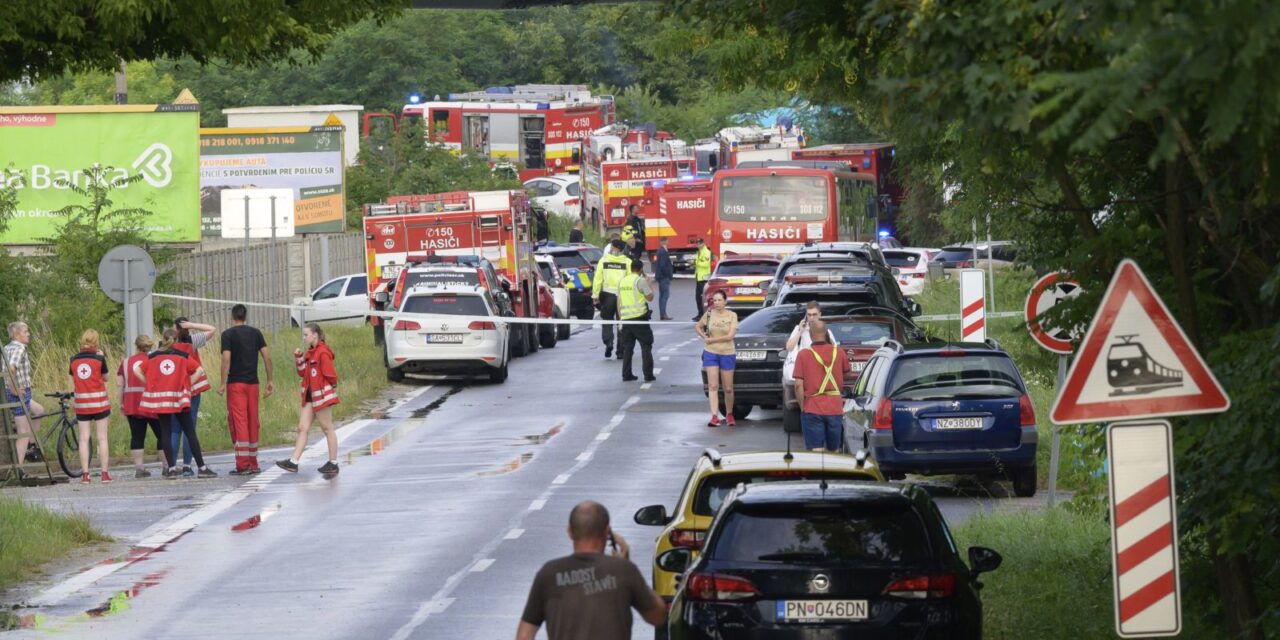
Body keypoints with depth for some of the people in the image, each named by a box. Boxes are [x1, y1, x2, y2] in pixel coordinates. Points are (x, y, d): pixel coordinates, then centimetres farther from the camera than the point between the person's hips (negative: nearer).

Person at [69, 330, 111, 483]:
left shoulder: (74, 360, 1)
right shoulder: (99, 359, -7)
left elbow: (72, 381, 7)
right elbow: (105, 377, 5)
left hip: (81, 403, 2)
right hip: (99, 401, -2)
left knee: (84, 438, 4)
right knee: (102, 438, 4)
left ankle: (85, 474, 1)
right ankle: (105, 474, 3)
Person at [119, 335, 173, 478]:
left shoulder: (126, 362, 6)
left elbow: (120, 384, 4)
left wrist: (121, 403, 12)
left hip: (132, 404, 3)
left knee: (137, 436, 6)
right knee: (163, 435, 6)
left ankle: (139, 468, 3)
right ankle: (167, 467, 5)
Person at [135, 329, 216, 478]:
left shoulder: (153, 357, 6)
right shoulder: (182, 356, 3)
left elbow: (137, 371, -2)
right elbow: (199, 370, -3)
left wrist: (149, 384, 4)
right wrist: (188, 383, 4)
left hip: (159, 399, 1)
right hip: (179, 398, -1)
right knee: (190, 432, -1)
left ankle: (171, 468, 1)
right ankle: (201, 467, -6)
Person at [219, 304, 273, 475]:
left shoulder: (228, 334, -4)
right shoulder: (255, 333, 8)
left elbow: (226, 359, -12)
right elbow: (267, 356, 4)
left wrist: (223, 383, -10)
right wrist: (270, 381, 10)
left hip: (235, 384, -4)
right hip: (253, 383, 4)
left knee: (238, 422, -6)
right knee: (253, 423, 12)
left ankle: (243, 465, -13)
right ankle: (253, 464, 17)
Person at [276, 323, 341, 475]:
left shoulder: (323, 353, -15)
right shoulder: (310, 353, 12)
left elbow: (330, 374, -15)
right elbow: (302, 373, 13)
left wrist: (332, 388, 0)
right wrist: (298, 359, 0)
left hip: (322, 395, -9)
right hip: (310, 396, 9)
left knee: (327, 428, 1)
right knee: (303, 428, 3)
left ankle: (333, 463, 9)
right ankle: (293, 462, -1)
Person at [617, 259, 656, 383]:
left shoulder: (622, 281, 12)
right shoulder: (640, 280, -7)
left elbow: (619, 302, 14)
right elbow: (650, 297, -8)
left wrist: (620, 317, 19)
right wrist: (650, 286, 9)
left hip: (626, 317, 5)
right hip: (639, 316, -5)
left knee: (627, 347, 11)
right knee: (646, 346, 2)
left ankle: (626, 375, 8)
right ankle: (648, 375, -2)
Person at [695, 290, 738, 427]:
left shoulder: (732, 316, -4)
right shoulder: (709, 314, 3)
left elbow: (730, 336, -12)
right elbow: (697, 327, 18)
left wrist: (712, 340, -9)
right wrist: (705, 338, 1)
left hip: (727, 354, -1)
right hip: (711, 354, 1)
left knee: (728, 388, 5)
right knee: (713, 386, -7)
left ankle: (729, 414, 24)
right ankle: (714, 416, -12)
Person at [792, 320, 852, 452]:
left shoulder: (804, 354, -8)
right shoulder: (838, 352, 1)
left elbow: (798, 384, -10)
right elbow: (846, 373, 20)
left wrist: (802, 406, 0)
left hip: (812, 410, -3)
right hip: (835, 408, 3)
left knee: (816, 451, -3)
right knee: (834, 451, 14)